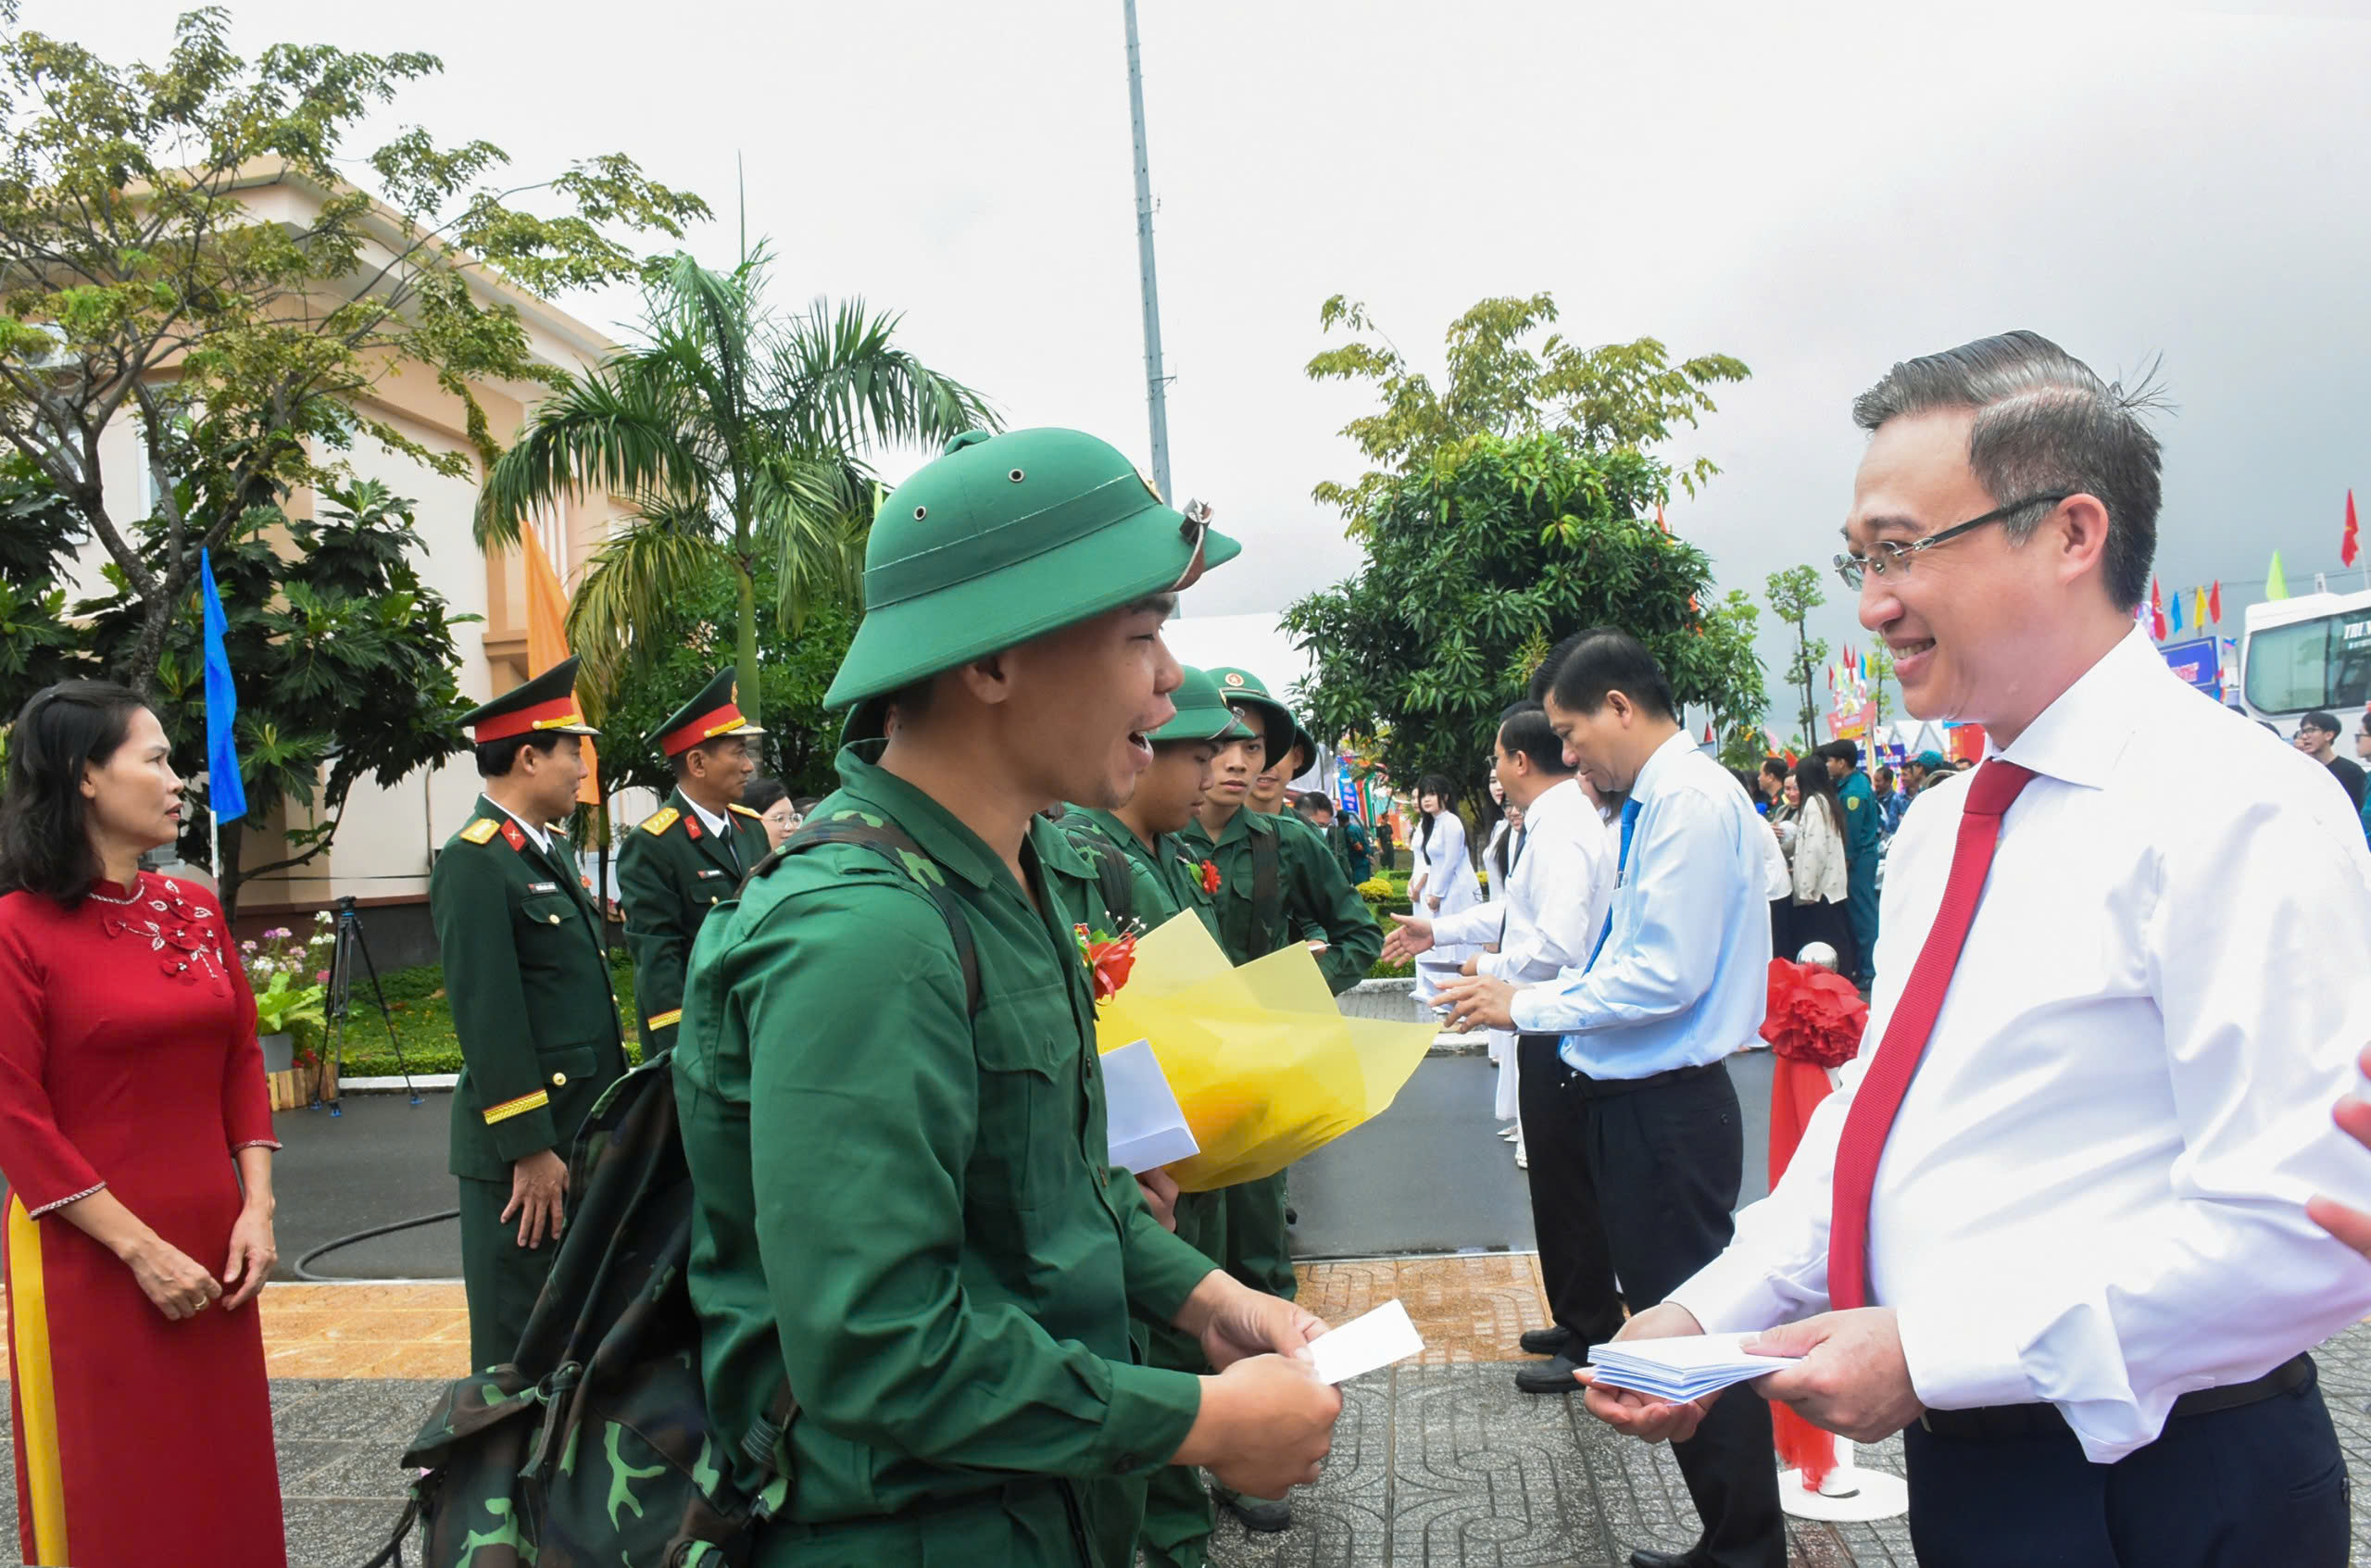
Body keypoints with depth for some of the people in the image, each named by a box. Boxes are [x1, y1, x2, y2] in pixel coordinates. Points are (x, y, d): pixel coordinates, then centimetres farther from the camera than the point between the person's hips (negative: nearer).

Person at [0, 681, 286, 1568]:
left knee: (223, 1474, 12)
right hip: (88, 1260, -5)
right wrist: (140, 1249, -14)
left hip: (211, 1248, 5)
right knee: (115, 1494, 8)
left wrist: (256, 1211, -1)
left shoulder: (196, 910, 7)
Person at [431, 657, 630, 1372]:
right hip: (526, 1140, -9)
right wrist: (530, 1149, -20)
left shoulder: (550, 849, 13)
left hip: (581, 1129, 9)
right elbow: (488, 1019, -20)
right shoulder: (475, 863, -16)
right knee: (519, 1339, 5)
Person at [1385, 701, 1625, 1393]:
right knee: (1560, 1181, 19)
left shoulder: (1561, 832, -21)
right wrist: (1438, 930, 28)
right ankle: (1580, 1322, 33)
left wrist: (1491, 972, -15)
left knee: (1567, 1188, 0)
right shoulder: (1557, 821, 12)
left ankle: (1588, 1344, 12)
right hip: (1551, 1030, 11)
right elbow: (1520, 909, 25)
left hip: (1560, 1034, -11)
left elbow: (1557, 945, -30)